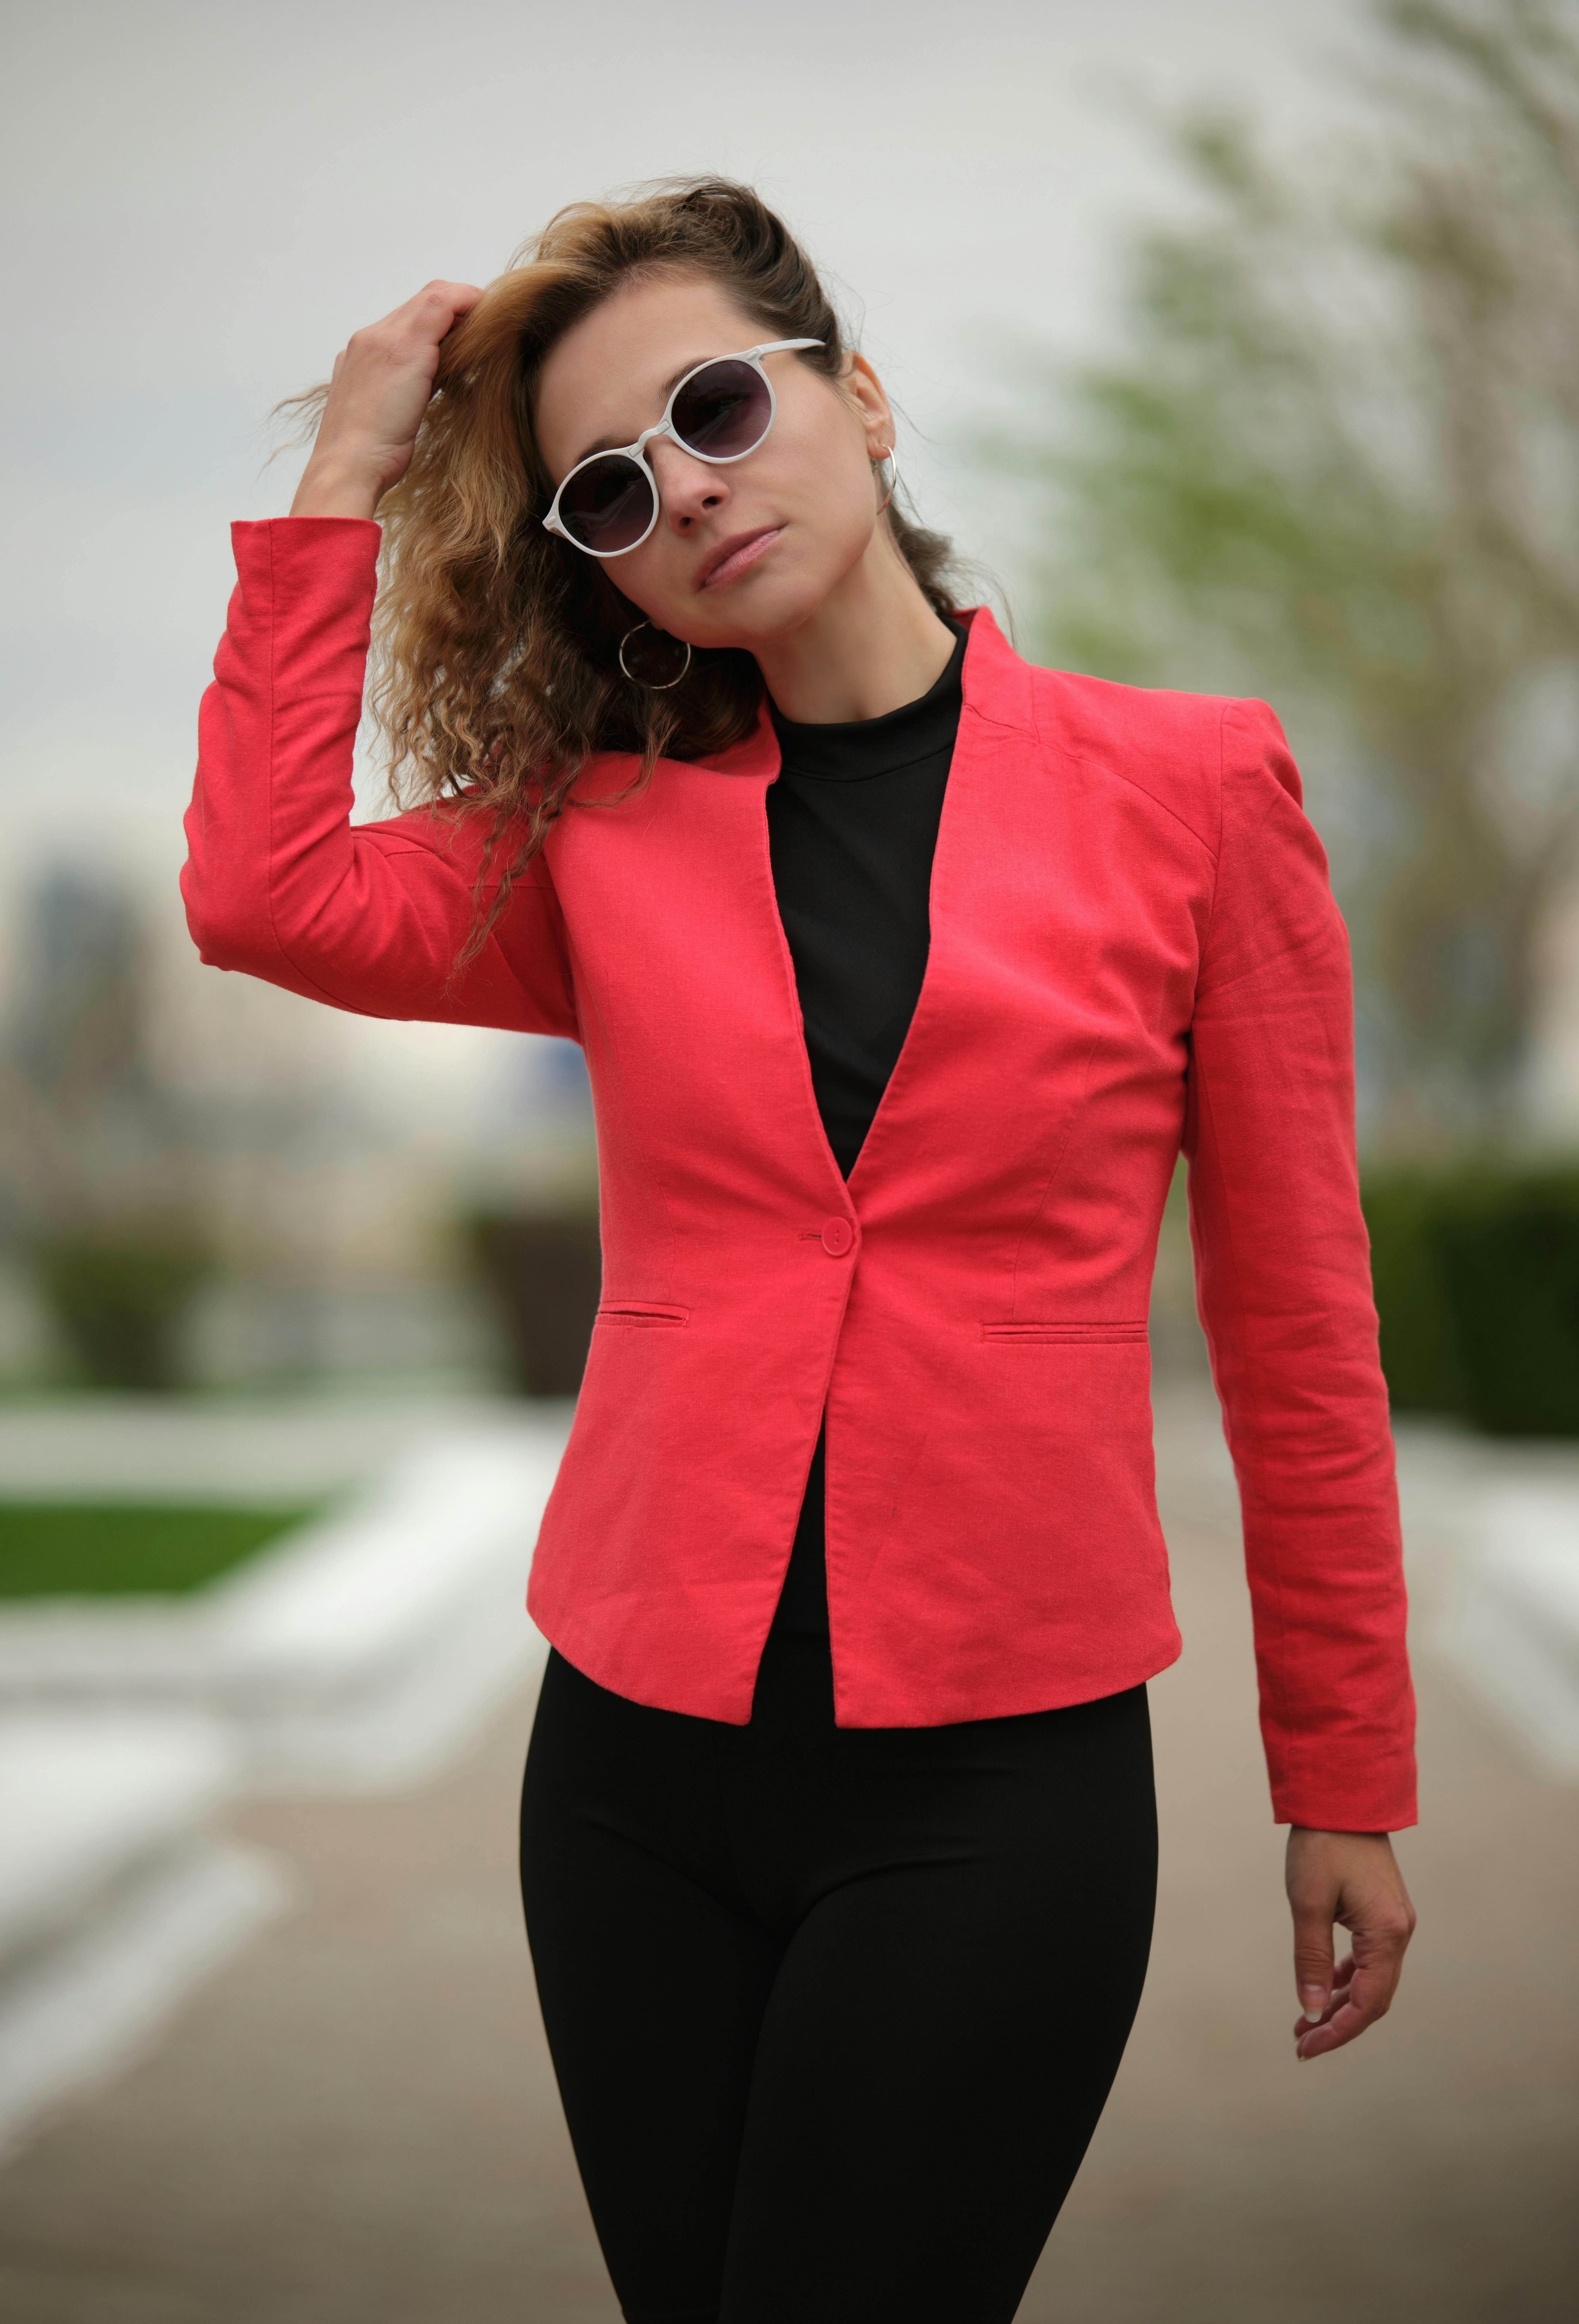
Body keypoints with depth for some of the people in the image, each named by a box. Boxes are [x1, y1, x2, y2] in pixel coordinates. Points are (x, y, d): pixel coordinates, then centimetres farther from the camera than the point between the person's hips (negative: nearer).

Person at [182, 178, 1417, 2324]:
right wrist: (343, 495, -3)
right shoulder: (600, 838, 7)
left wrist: (1348, 1783, 6)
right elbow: (263, 896, -13)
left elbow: (1294, 1318, 2)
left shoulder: (1190, 789, -1)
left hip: (1001, 1786, -3)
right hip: (643, 1761, 3)